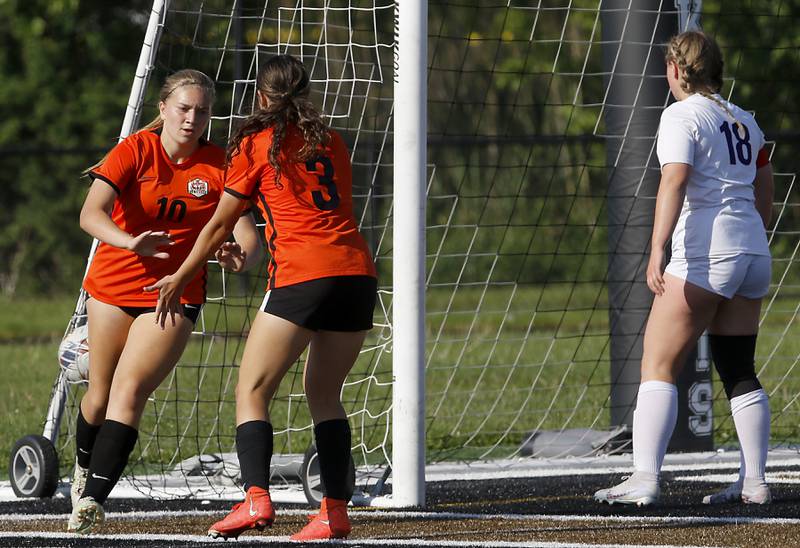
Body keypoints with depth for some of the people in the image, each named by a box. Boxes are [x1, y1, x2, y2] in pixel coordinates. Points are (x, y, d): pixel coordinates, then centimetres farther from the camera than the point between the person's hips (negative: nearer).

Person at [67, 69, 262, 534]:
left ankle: (92, 502, -22)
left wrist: (241, 256, -35)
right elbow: (91, 214, -23)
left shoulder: (218, 165, -7)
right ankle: (85, 468, 44)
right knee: (101, 395, 13)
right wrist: (130, 242, -43)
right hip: (113, 285, 1)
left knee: (129, 393, -18)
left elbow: (249, 237, -10)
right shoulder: (135, 151, -10)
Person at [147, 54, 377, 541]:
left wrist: (179, 280, 22)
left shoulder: (256, 144, 5)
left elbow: (220, 225, 10)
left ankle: (256, 497, -18)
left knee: (252, 392, -1)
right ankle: (336, 510, 8)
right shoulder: (332, 142, 19)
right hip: (358, 271, 5)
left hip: (301, 277, -5)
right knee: (325, 394, 16)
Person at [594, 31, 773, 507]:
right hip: (753, 251, 8)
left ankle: (645, 478, -16)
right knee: (739, 372, 12)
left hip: (705, 255, -8)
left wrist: (657, 250, -26)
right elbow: (765, 190, 23)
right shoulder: (744, 120, 16)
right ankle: (754, 481, 8)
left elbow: (674, 183, -19)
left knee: (658, 366, -7)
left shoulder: (682, 115, -6)